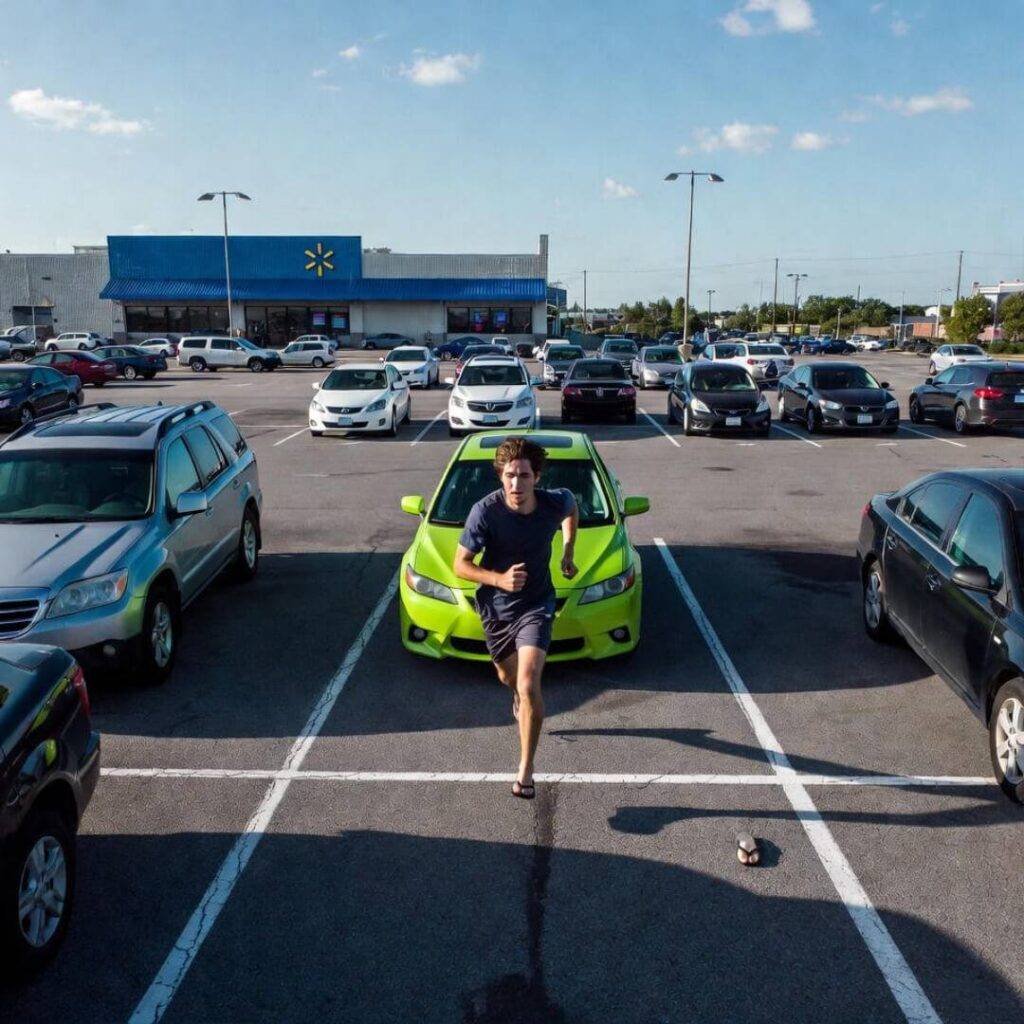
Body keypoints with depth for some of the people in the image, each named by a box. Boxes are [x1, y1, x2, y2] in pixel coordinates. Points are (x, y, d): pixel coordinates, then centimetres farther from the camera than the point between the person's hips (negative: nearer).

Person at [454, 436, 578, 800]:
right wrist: (499, 579, -33)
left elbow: (572, 509, 10)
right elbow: (461, 565, -16)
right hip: (495, 607, 1)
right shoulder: (484, 511, -24)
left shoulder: (556, 503, -17)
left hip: (536, 604, -1)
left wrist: (567, 554, 10)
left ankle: (525, 769, -2)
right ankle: (519, 697, 63)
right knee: (508, 677, 23)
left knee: (529, 685, -17)